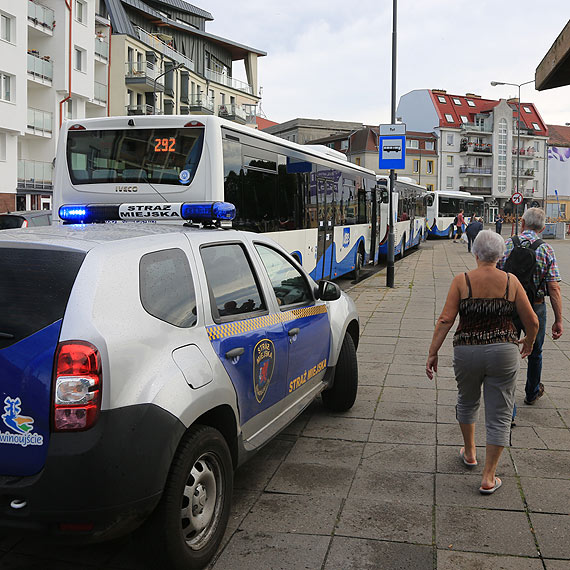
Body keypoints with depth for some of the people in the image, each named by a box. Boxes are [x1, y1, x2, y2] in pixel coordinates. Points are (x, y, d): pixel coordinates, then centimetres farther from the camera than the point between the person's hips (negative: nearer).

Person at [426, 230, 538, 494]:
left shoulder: (461, 281, -6)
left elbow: (445, 320, -11)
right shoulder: (511, 282, -3)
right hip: (503, 352, 0)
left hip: (467, 351, 1)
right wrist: (528, 342, 20)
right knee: (499, 415, 8)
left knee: (467, 401, 26)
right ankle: (488, 477, 10)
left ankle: (469, 452, 43)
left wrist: (432, 353, -6)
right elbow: (532, 321, 1)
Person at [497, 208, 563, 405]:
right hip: (535, 307, 0)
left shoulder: (505, 245, -6)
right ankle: (532, 392, 39)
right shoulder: (546, 250, -9)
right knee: (535, 353, 21)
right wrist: (558, 320, -9)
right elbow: (554, 288, -14)